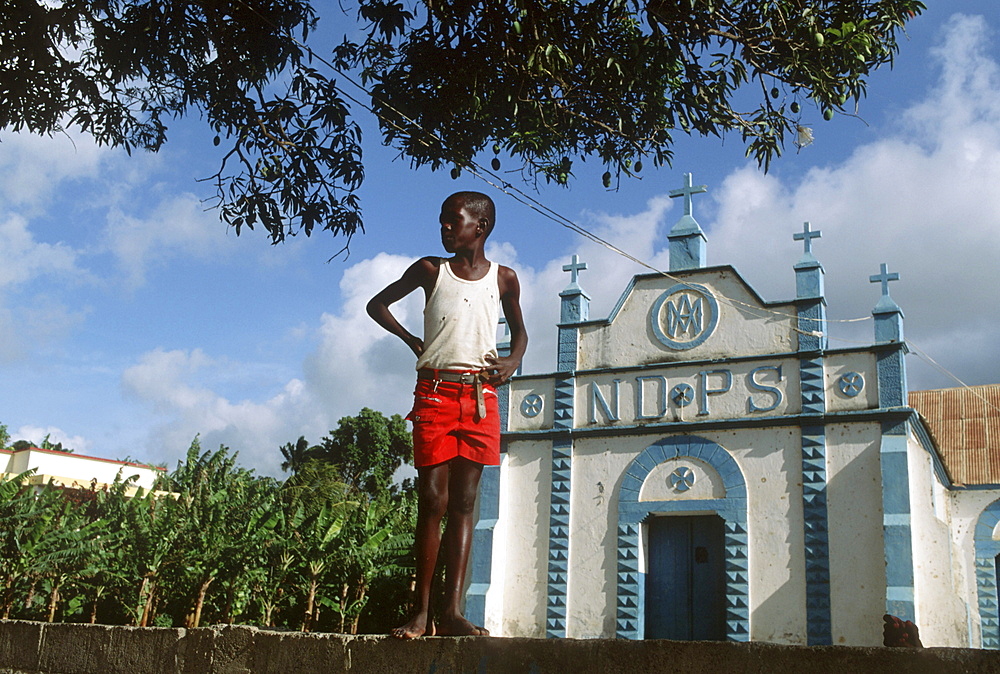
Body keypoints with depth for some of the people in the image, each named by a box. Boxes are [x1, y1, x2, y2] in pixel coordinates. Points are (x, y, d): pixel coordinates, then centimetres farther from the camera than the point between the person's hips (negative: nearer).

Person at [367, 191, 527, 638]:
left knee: (463, 501, -1)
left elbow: (519, 329, 25)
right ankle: (421, 613, -4)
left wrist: (513, 360, 4)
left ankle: (451, 610, -3)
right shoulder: (430, 270, 8)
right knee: (432, 500, -6)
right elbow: (377, 304, 19)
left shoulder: (503, 279, 10)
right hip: (435, 391, -1)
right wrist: (411, 340, 6)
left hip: (480, 395, 1)